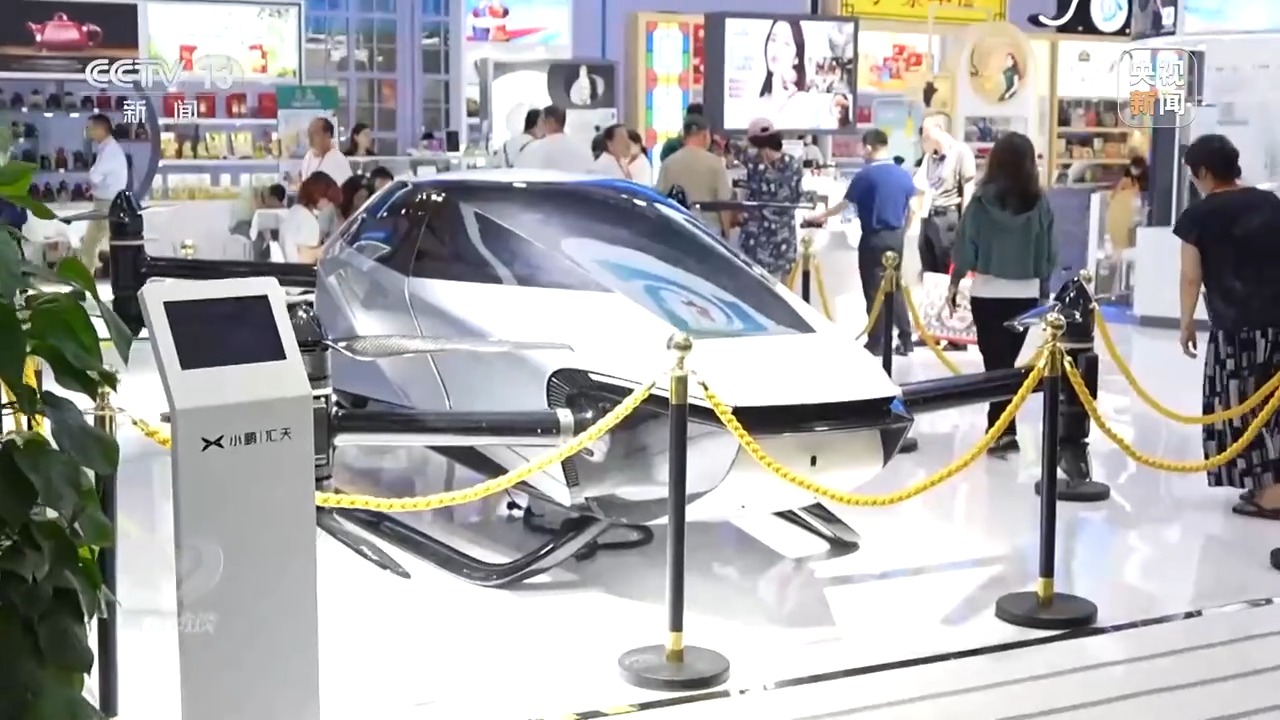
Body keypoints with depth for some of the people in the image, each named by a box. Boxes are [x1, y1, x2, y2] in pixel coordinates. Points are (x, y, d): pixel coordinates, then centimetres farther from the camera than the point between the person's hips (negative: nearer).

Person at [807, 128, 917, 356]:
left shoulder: (865, 175, -11)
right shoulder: (904, 175, 4)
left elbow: (845, 204, -3)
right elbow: (911, 211, 8)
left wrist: (821, 216, 13)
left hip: (874, 239, -5)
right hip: (896, 237, 5)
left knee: (874, 290, 1)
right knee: (894, 287, 13)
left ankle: (876, 343, 5)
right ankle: (905, 339, 13)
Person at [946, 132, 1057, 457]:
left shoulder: (983, 199, -9)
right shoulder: (1039, 201, -3)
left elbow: (966, 244, -4)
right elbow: (1048, 251, 2)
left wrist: (955, 282, 9)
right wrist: (1044, 287, 16)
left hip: (988, 293, -2)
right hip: (1026, 294, 2)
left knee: (995, 362, 1)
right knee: (1008, 360, 14)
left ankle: (1003, 430, -6)